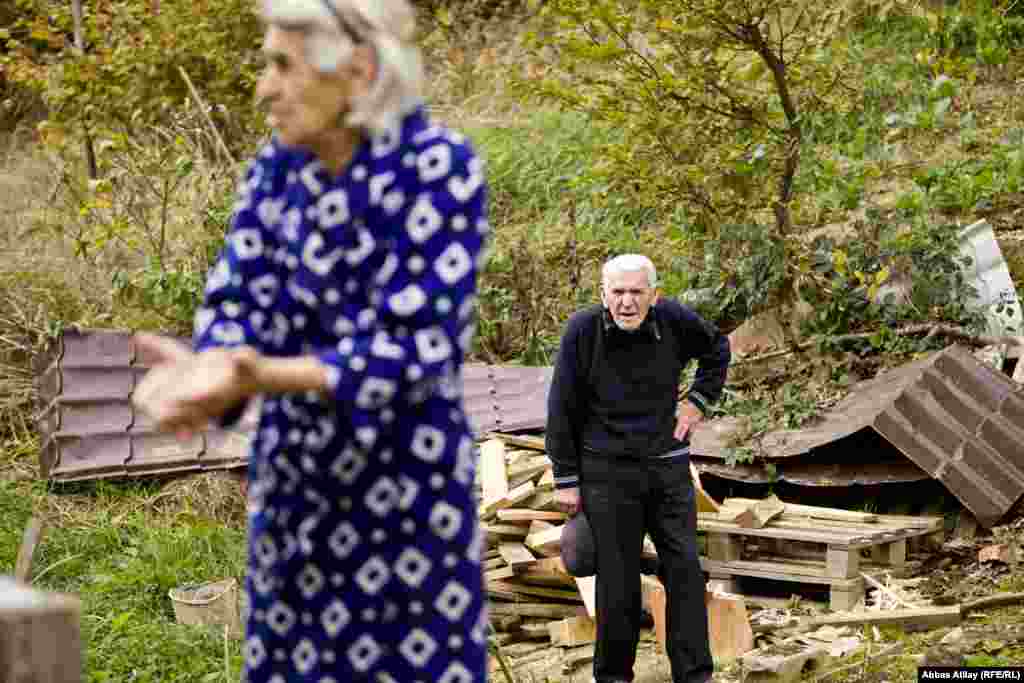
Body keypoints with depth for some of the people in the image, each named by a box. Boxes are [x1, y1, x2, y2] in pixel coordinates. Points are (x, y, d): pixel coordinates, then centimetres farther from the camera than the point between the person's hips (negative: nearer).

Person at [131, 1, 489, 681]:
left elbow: (416, 347, -21)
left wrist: (263, 374, -34)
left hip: (407, 489, -5)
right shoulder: (277, 167, 1)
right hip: (293, 482, 5)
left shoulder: (442, 168, -16)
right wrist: (205, 370, -29)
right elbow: (238, 304, -5)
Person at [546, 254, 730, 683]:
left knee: (684, 569, 4)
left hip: (668, 466, 3)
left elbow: (717, 350, 17)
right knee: (618, 580, 2)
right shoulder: (583, 329, -12)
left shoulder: (674, 320, -7)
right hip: (608, 471, -2)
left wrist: (699, 400, 5)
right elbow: (562, 410, -5)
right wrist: (566, 480, -4)